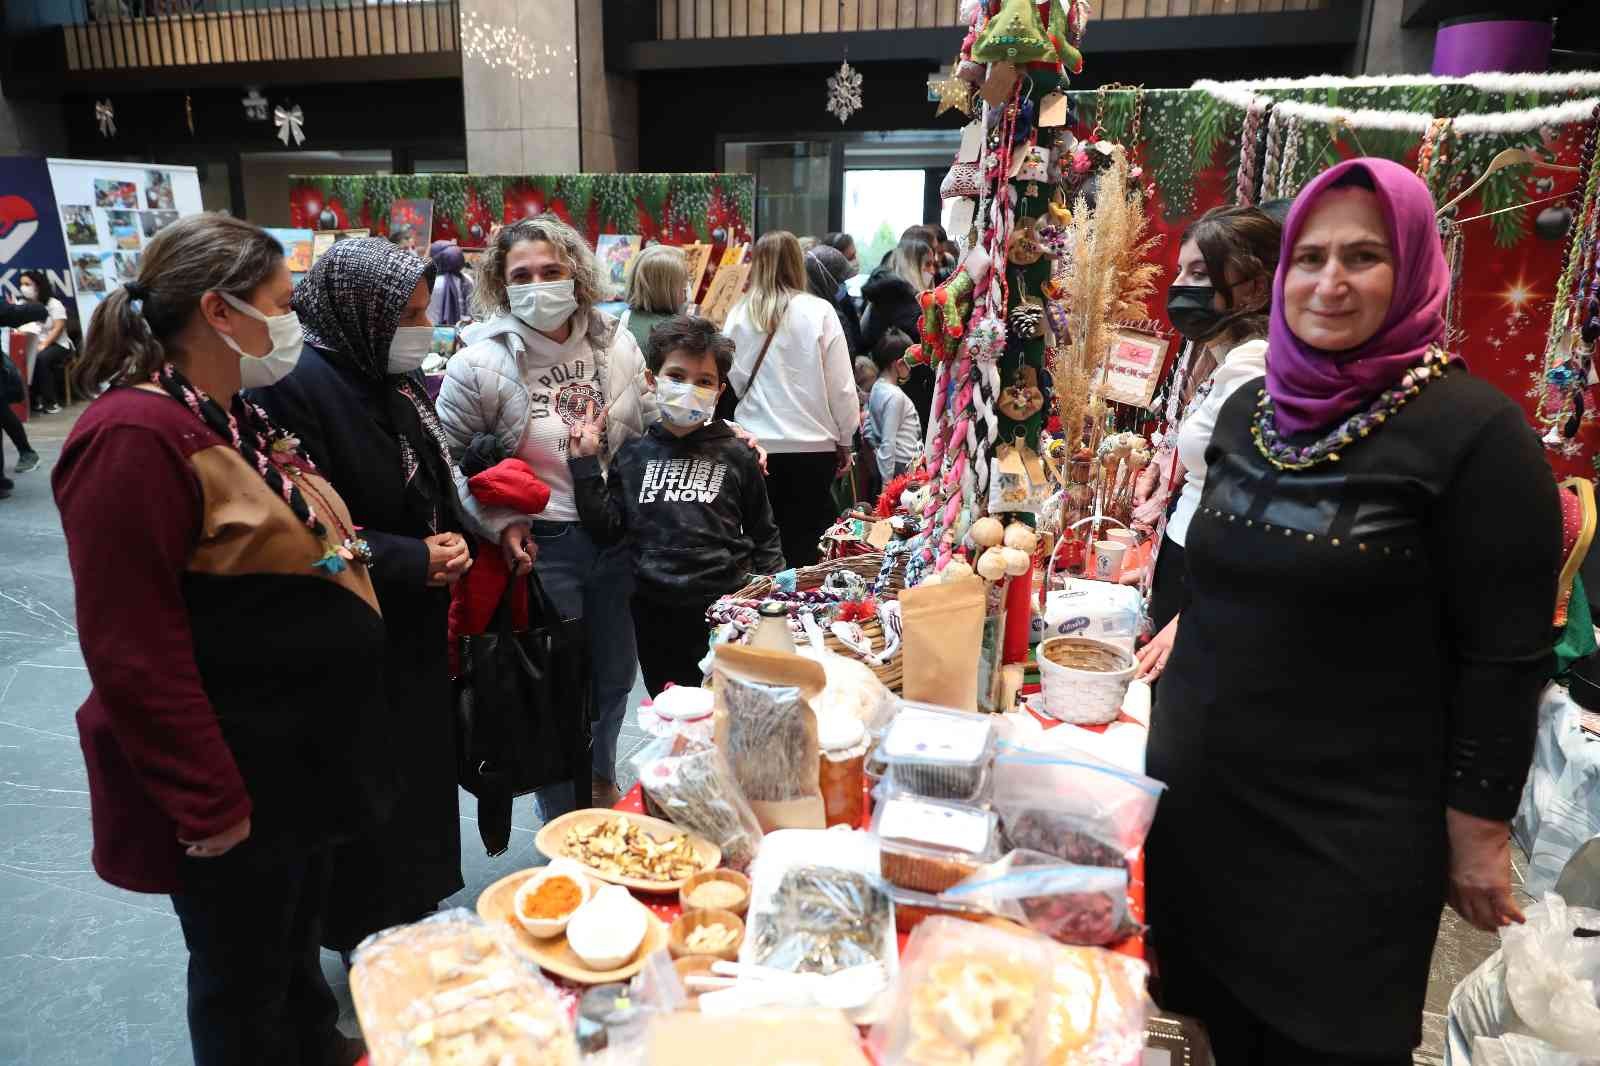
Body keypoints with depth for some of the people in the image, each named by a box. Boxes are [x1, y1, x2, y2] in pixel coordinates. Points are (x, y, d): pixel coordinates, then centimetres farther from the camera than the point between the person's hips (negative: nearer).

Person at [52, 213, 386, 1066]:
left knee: (297, 939, 27)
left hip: (301, 755, 9)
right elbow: (132, 651, -24)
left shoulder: (234, 421, 7)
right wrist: (208, 803, -20)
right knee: (243, 979, 14)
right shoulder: (135, 437, -22)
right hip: (234, 780, -9)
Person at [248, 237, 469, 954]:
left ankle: (417, 917, 39)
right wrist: (415, 560, -18)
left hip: (416, 631, 8)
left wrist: (452, 542, -2)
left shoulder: (395, 379, 7)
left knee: (422, 775, 18)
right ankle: (373, 943, 29)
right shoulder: (297, 388, -19)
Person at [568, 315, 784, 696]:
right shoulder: (632, 455, 3)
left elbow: (763, 536, 5)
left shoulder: (735, 455, -2)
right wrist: (585, 463, -5)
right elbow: (607, 529, -1)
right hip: (657, 617, 2)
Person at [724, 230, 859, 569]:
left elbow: (732, 381, 2)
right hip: (812, 443, -2)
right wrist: (844, 440, 8)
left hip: (756, 444, 2)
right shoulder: (819, 312, -8)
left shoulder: (739, 315, -3)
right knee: (804, 543, 6)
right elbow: (841, 384, -3)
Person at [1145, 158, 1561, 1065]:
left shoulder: (1475, 430, -16)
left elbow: (1504, 658, -13)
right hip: (1204, 793, 6)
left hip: (1351, 831, -5)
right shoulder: (1251, 406, 3)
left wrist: (1481, 829, -10)